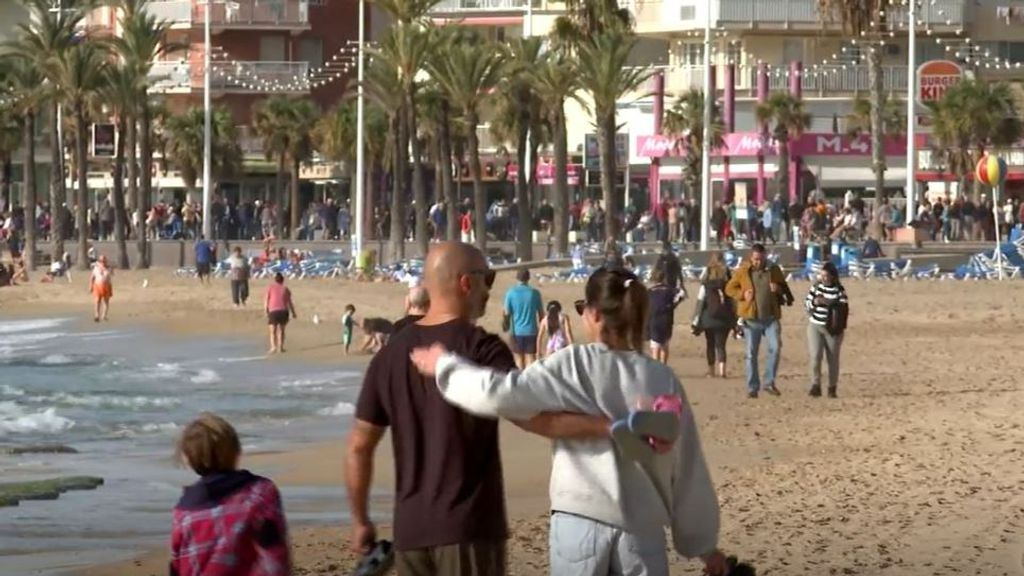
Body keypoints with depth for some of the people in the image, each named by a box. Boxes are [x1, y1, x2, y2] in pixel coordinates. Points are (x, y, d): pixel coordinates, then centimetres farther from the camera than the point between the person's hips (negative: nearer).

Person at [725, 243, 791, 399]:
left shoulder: (774, 270, 5)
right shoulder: (743, 272, 0)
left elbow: (785, 289, 16)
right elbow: (729, 288, 7)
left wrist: (778, 289, -7)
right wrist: (742, 294, -11)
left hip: (771, 317, 1)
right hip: (751, 318, -1)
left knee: (775, 347, -15)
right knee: (751, 354, 3)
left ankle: (768, 382, -3)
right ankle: (752, 388, 11)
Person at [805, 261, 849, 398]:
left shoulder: (839, 290, -6)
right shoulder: (816, 286, 3)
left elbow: (844, 308, -13)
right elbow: (806, 303, 7)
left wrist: (829, 302, -25)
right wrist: (814, 302, -15)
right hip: (815, 326, 2)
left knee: (833, 359, 4)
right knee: (815, 356, -11)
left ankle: (832, 388, 14)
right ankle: (815, 386, -8)